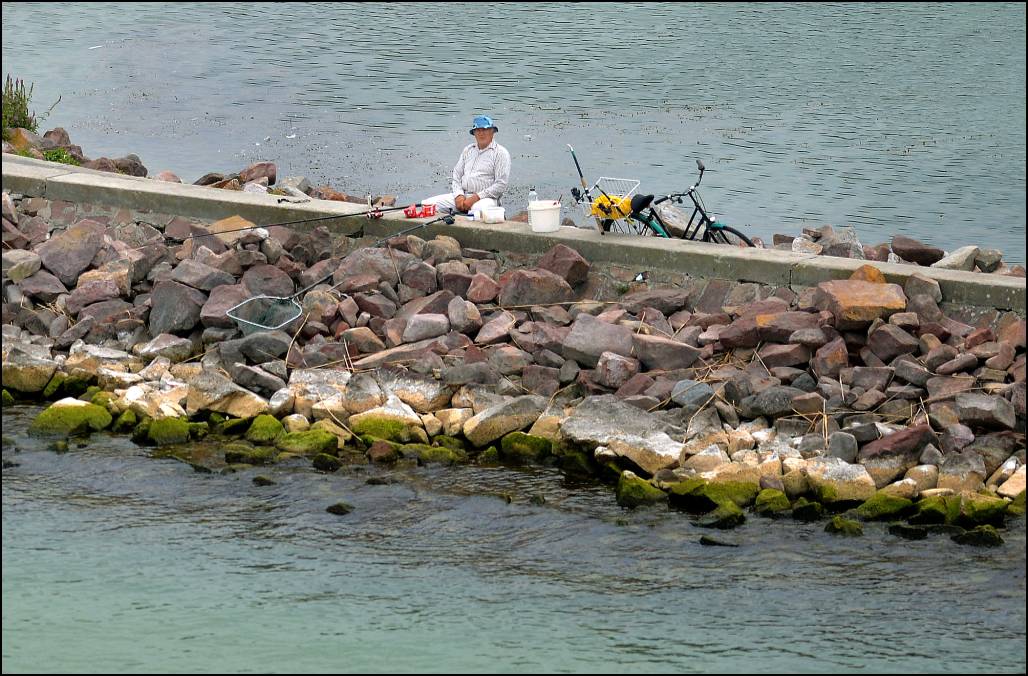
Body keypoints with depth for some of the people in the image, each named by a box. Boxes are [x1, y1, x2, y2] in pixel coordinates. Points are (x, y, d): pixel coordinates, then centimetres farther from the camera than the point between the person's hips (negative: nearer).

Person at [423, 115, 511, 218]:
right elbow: (456, 175, 19)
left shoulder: (500, 153, 1)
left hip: (485, 198, -6)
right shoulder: (468, 150, 21)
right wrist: (459, 196, -2)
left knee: (477, 210, -44)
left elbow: (501, 185, -8)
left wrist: (475, 198, -13)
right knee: (427, 204, -12)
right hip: (463, 195, 6)